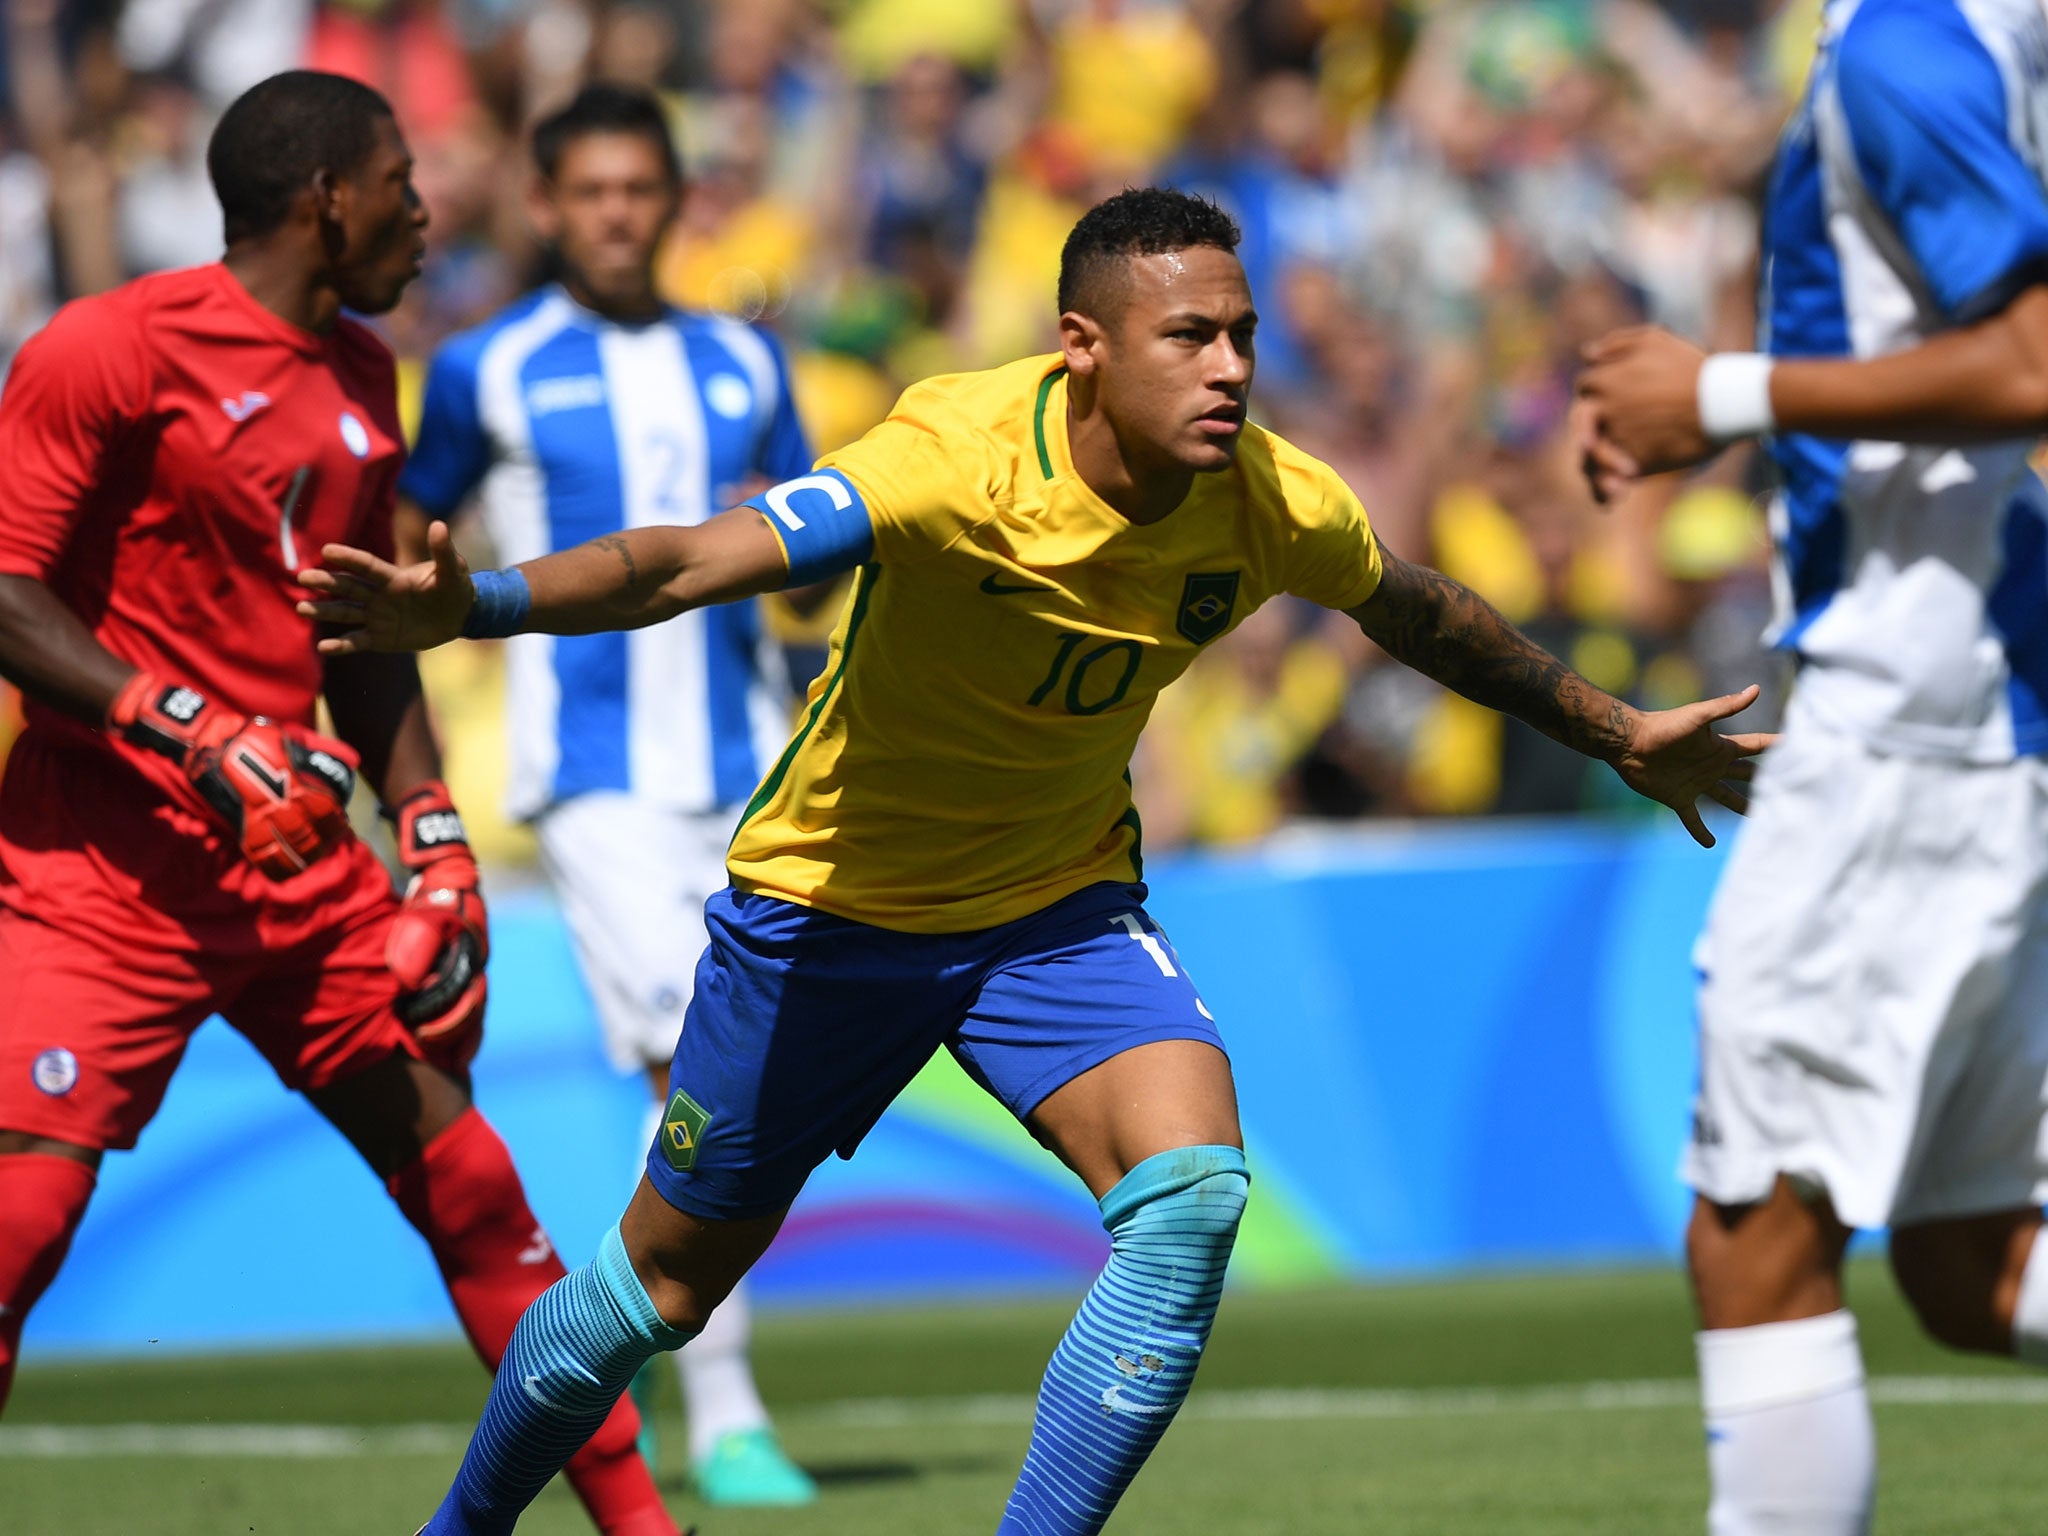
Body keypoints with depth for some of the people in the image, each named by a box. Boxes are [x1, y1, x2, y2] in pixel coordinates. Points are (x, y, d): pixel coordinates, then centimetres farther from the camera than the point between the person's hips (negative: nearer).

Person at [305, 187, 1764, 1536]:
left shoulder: (1277, 508, -17)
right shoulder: (960, 460, -33)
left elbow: (1425, 615, 7)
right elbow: (690, 561, -44)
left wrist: (1619, 733, 18)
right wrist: (468, 604, -61)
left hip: (1061, 904, 3)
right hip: (833, 902, -3)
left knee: (1192, 1194, -24)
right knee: (669, 1276, 11)